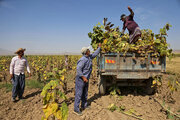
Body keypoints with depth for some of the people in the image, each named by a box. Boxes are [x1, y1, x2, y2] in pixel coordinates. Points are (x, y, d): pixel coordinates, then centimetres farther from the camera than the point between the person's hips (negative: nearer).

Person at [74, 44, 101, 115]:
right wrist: (83, 77, -30)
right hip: (81, 79, -9)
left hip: (86, 79, 9)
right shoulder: (83, 60, -23)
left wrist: (99, 47, 28)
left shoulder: (89, 57, 5)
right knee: (79, 94, -3)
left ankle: (84, 105, 34)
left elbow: (95, 54, 22)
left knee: (85, 93, 19)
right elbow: (78, 69, -28)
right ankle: (76, 109, 7)